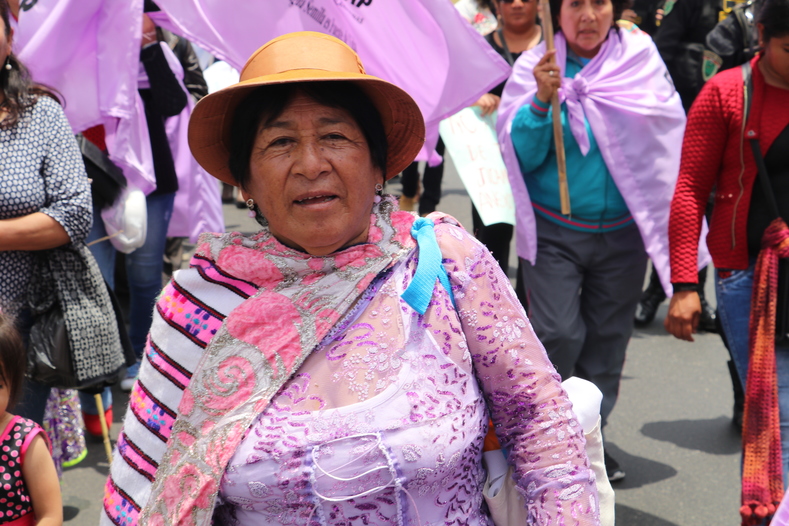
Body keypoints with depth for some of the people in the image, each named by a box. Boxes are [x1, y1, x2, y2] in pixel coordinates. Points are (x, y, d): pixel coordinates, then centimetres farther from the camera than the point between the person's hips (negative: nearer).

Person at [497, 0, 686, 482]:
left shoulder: (640, 59, 2)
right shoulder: (535, 67, -4)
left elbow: (670, 129, 1)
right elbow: (521, 153, -10)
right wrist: (542, 100, -24)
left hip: (622, 231, 3)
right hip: (554, 232, -2)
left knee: (608, 338, 10)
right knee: (559, 334, -10)